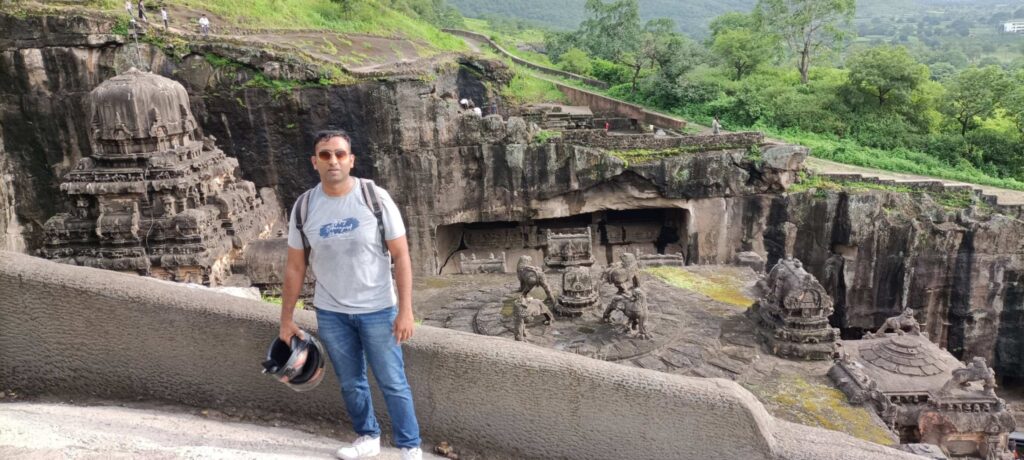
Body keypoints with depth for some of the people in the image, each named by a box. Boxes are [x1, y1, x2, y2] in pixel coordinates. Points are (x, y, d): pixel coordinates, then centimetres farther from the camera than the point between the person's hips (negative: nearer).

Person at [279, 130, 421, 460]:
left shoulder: (376, 198, -13)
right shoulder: (304, 207, -4)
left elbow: (401, 255, -11)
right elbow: (295, 267, 4)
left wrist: (405, 310, -14)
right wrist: (286, 319, 6)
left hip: (377, 310, -3)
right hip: (330, 313, 3)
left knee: (393, 383, 6)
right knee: (351, 383, 17)